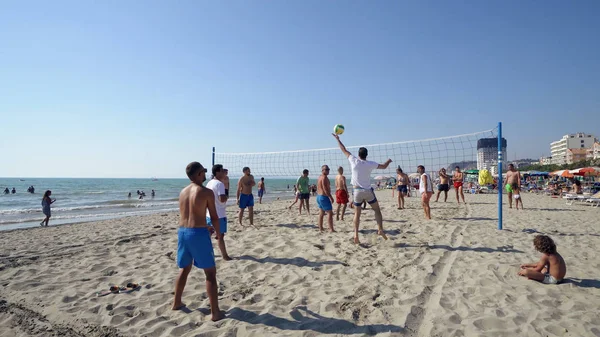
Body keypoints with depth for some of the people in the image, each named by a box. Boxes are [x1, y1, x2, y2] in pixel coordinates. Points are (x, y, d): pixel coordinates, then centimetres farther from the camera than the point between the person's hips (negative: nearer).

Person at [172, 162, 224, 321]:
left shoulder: (183, 192, 11)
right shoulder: (207, 192, -10)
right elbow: (214, 217, -6)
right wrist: (218, 233, 11)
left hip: (183, 232, 7)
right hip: (198, 233, -7)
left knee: (185, 269, 25)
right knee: (210, 273, 2)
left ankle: (176, 303, 37)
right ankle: (215, 312, 5)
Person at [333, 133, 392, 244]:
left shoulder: (354, 161, -3)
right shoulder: (370, 164, -3)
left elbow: (344, 150, 6)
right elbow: (384, 166, 11)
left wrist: (337, 139, 17)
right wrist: (389, 161, 32)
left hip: (356, 191, 1)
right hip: (368, 191, -1)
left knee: (357, 213, 7)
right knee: (377, 210, 14)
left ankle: (356, 235, -1)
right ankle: (380, 229, 0)